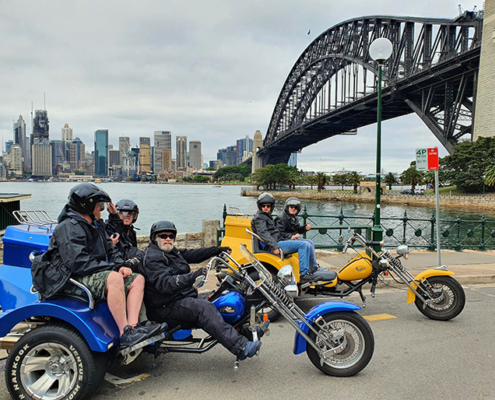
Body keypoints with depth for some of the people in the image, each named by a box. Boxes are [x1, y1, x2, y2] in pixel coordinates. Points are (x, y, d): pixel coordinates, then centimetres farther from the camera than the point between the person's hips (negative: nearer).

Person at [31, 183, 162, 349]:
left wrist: (121, 266, 0)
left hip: (97, 274, 10)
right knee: (114, 278, -36)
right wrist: (113, 268, -20)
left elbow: (110, 250, 22)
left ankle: (133, 326, -22)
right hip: (73, 279, -10)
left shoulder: (96, 225, 20)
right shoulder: (69, 227, -11)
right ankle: (125, 335, -34)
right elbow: (77, 262, -23)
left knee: (138, 279, -4)